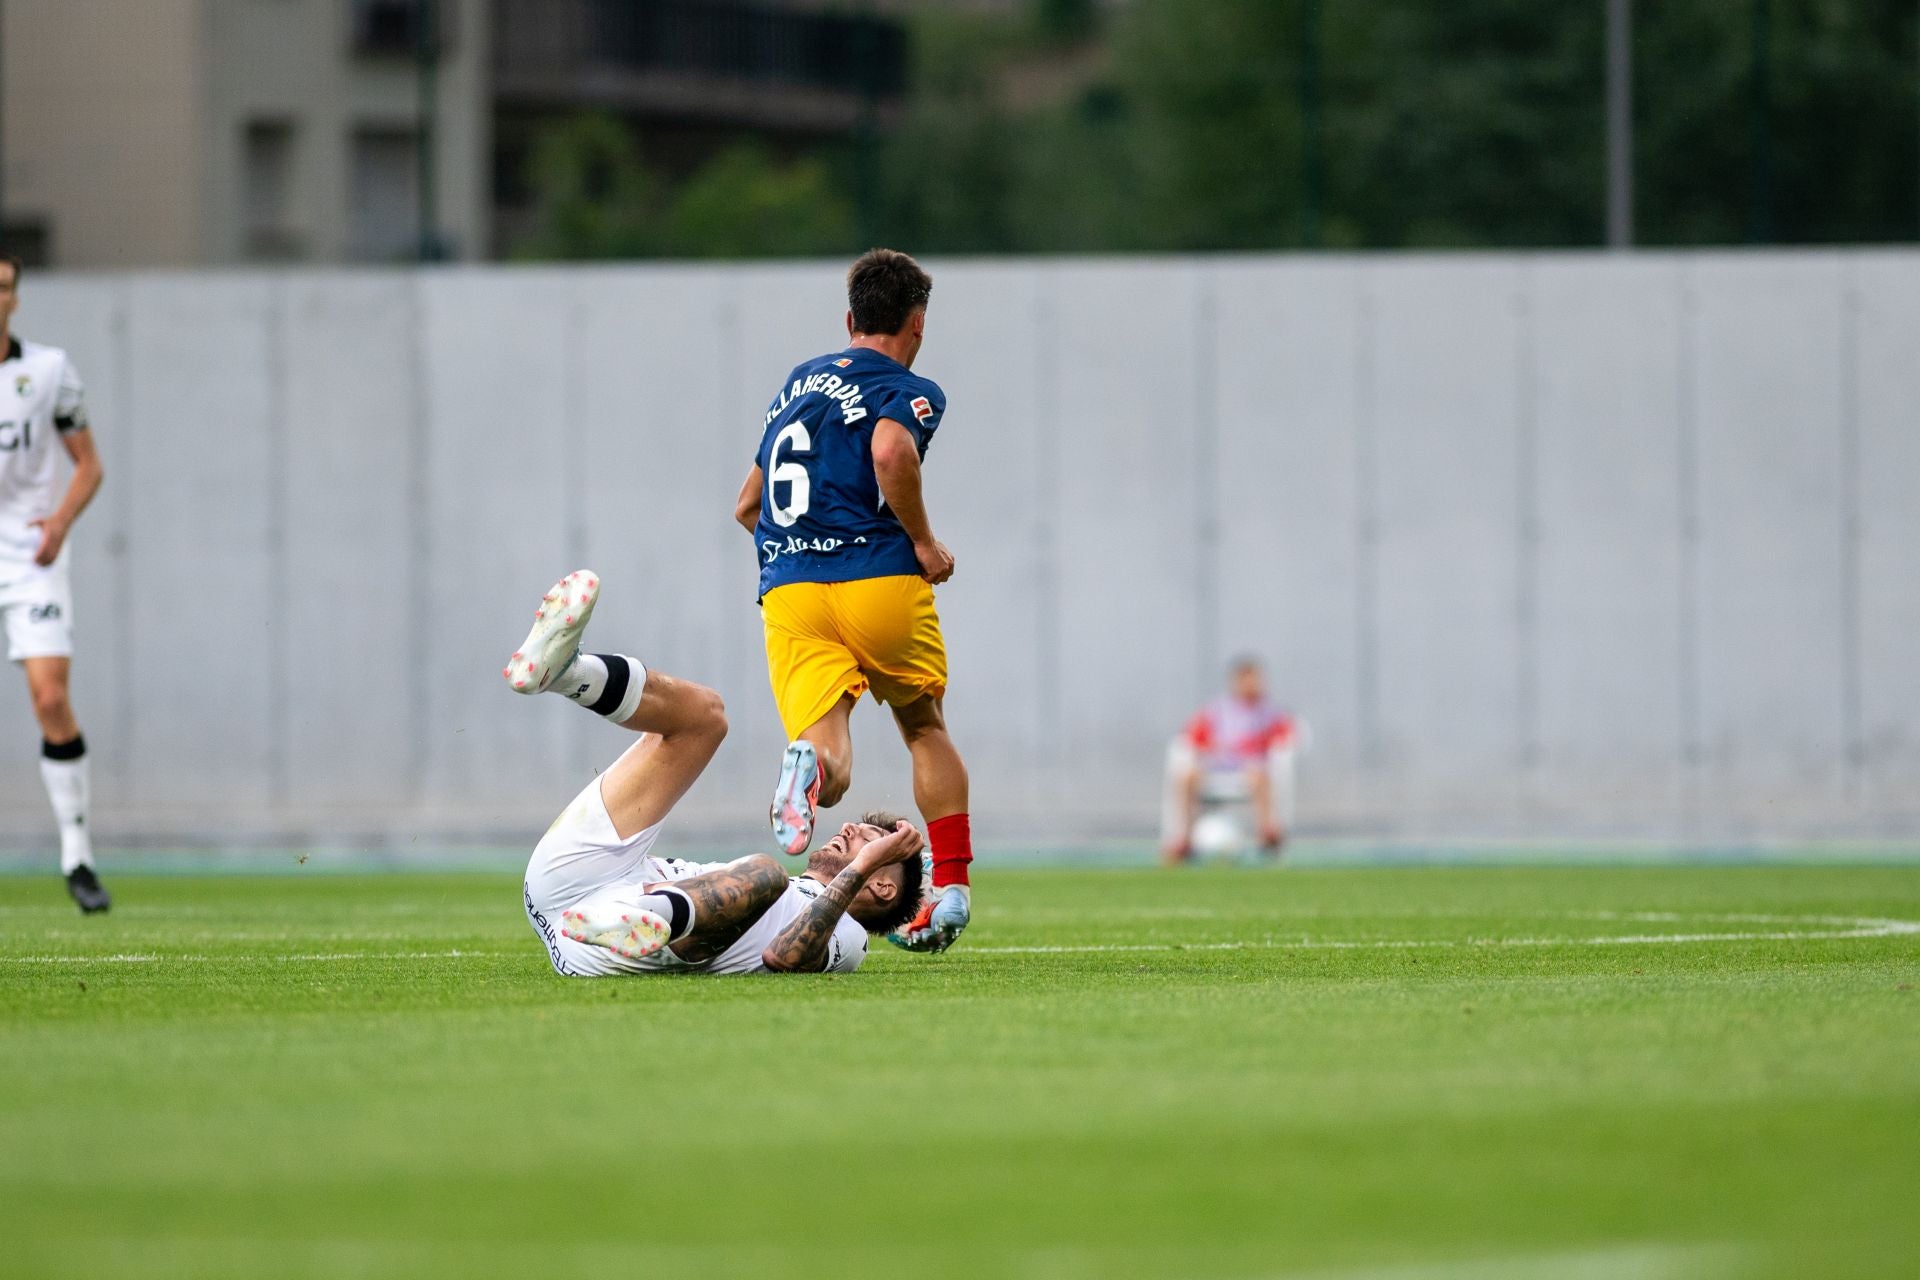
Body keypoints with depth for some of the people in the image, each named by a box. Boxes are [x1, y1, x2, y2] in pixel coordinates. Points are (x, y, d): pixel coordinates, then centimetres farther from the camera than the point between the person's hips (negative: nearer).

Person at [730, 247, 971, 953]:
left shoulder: (796, 384, 24)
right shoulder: (910, 391, 4)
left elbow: (746, 507, 30)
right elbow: (891, 451, -21)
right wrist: (924, 541, -8)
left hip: (788, 592, 3)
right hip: (880, 578, -3)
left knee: (827, 751, -9)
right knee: (925, 728, 21)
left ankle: (808, 763, -45)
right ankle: (952, 883, 15)